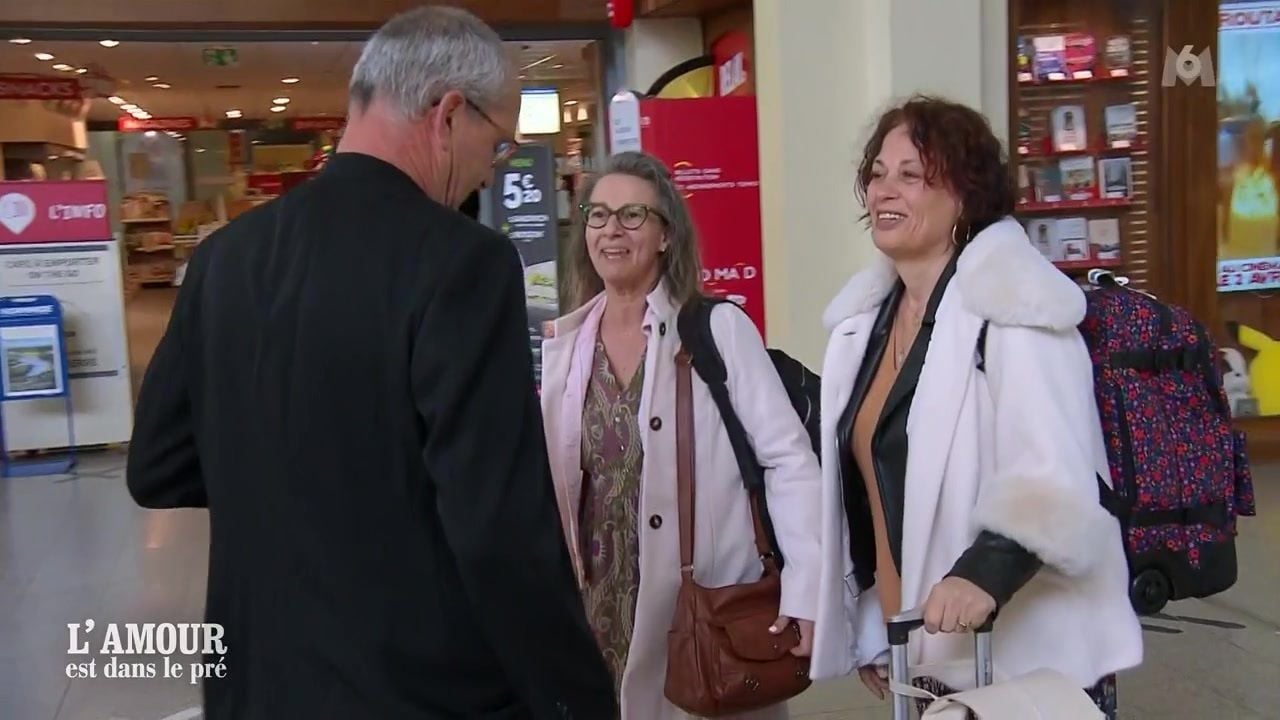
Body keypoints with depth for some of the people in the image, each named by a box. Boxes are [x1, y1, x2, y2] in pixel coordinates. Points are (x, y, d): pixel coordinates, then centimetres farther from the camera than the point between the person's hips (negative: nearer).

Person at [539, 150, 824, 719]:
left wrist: (805, 590, -19)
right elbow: (552, 478, 11)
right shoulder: (564, 343, 4)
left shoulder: (719, 328, -8)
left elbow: (790, 459, -12)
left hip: (708, 603, -3)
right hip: (600, 602, 4)